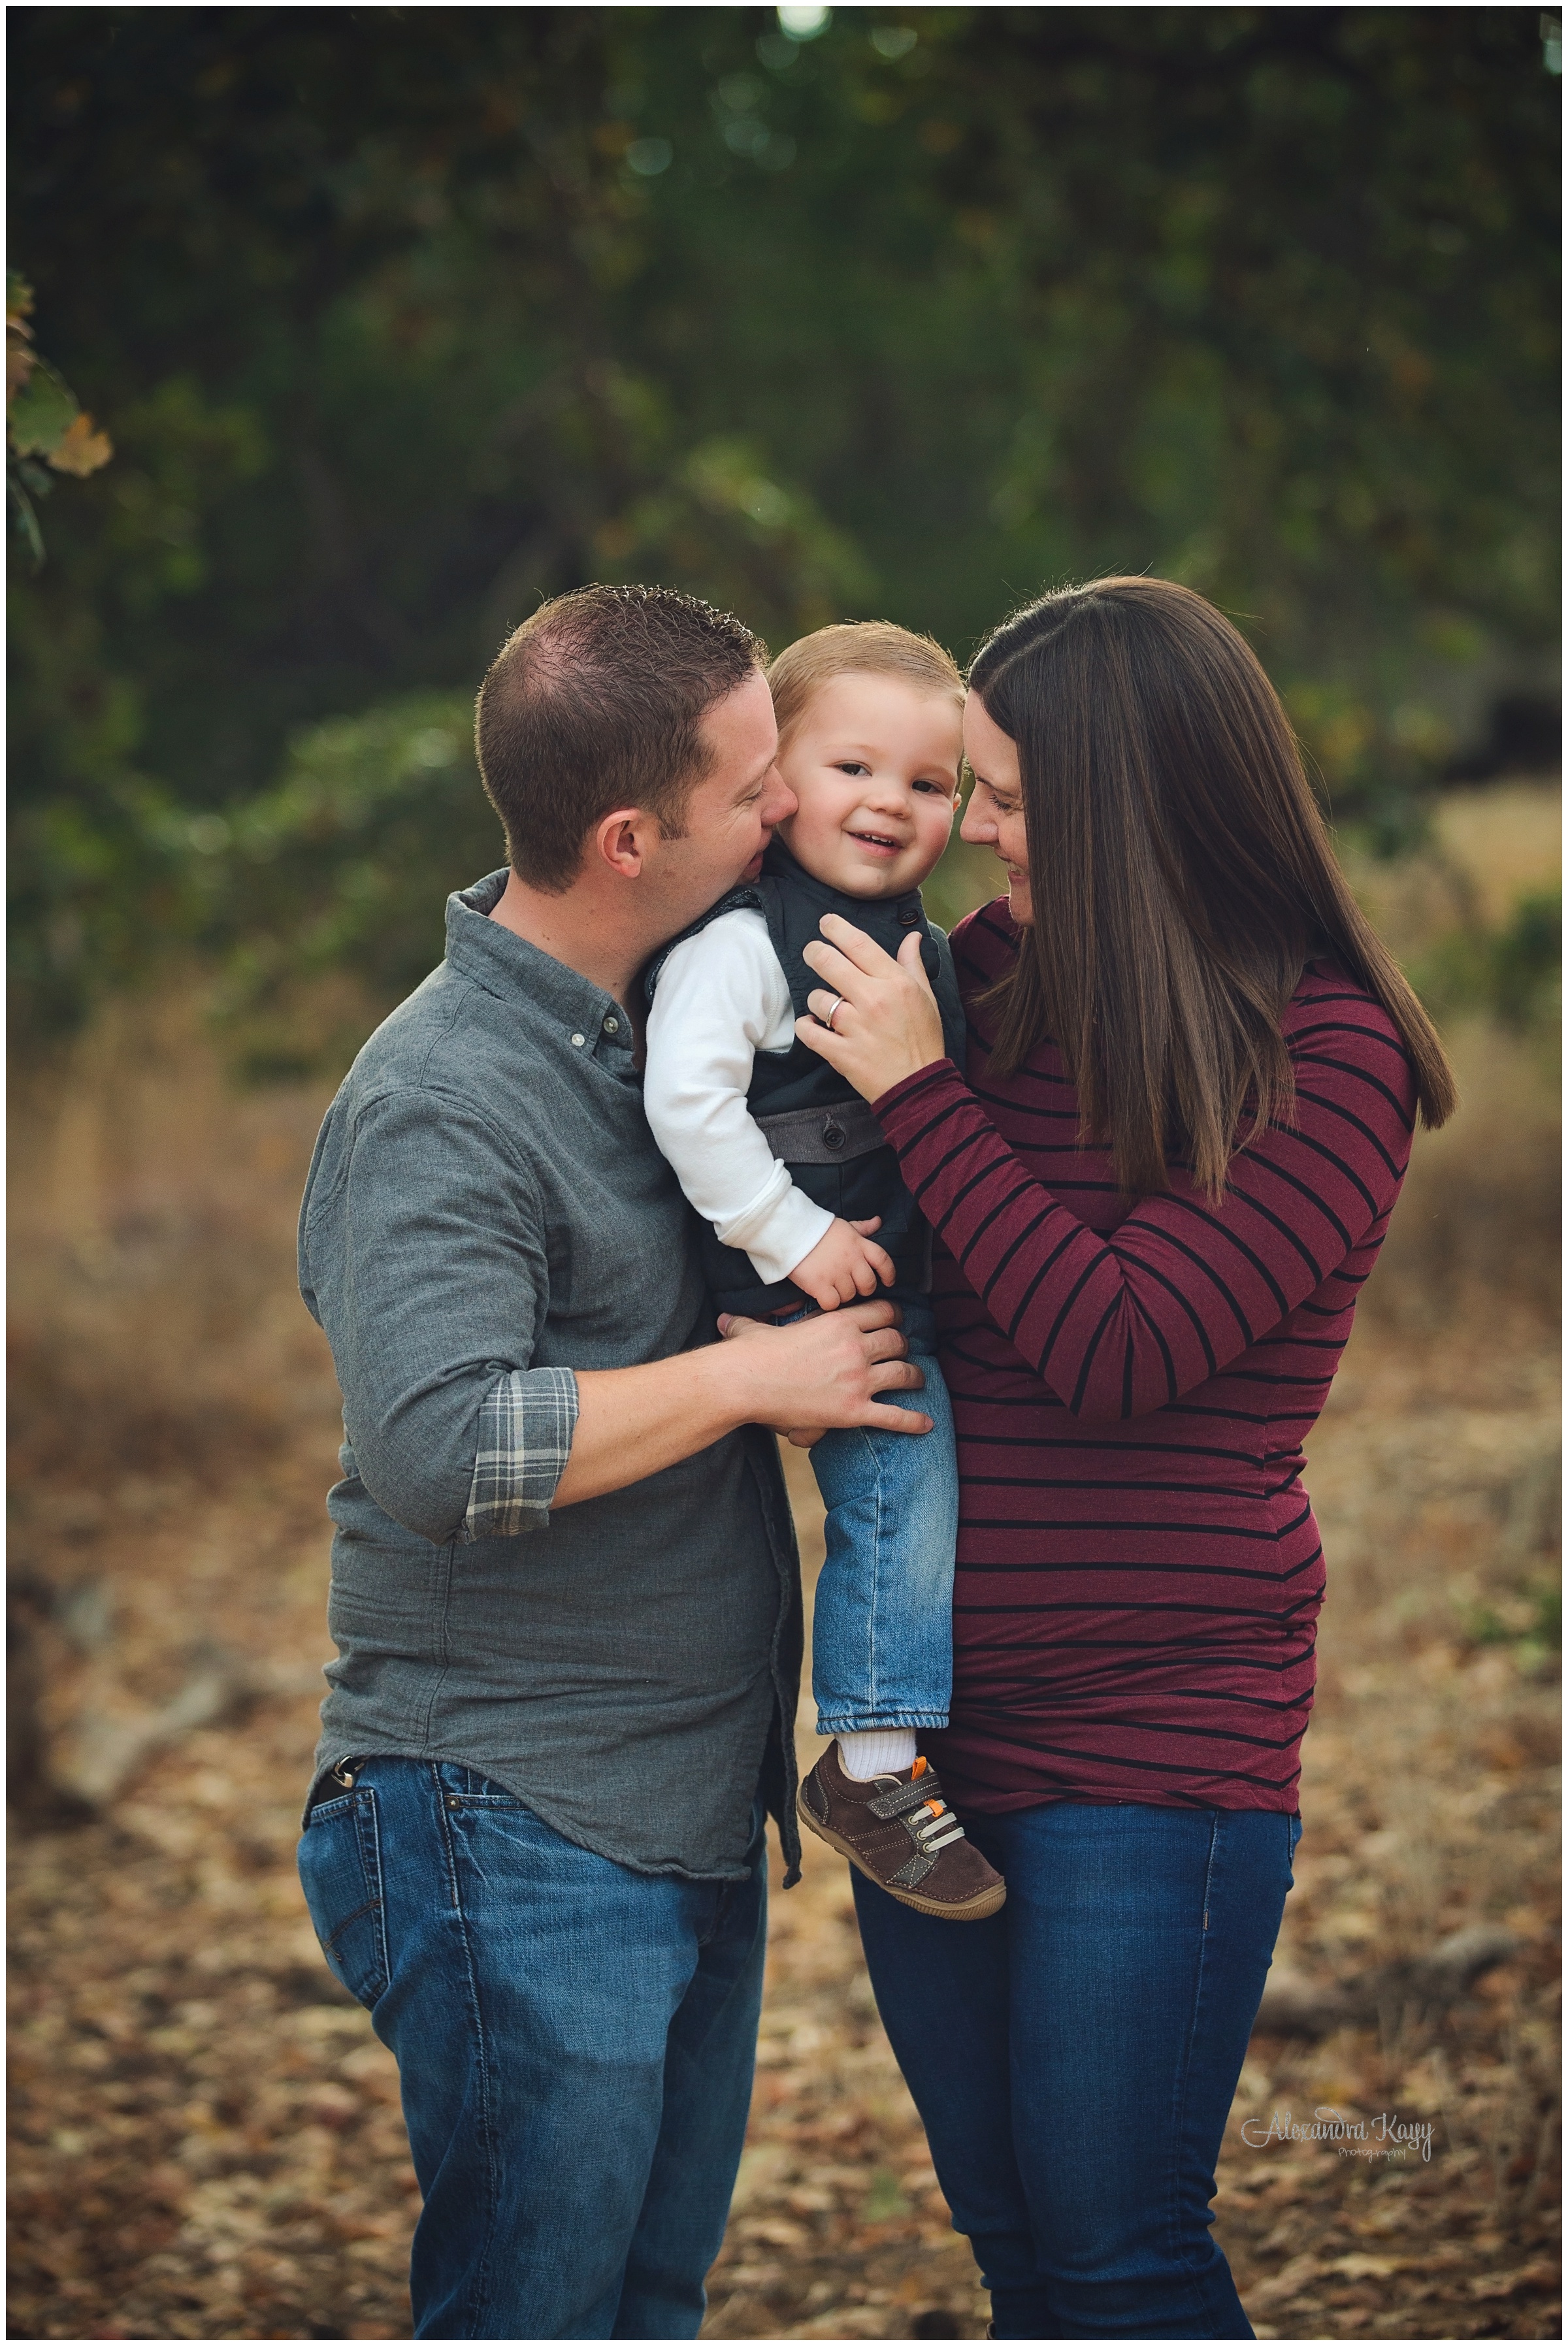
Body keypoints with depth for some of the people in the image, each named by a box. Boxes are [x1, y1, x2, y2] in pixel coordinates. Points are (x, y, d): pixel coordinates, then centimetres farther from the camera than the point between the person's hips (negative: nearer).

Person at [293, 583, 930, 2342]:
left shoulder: (680, 1016, 11)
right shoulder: (438, 1105, -18)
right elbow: (438, 1445, -29)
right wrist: (751, 1376, -21)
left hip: (695, 1806, 9)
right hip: (516, 1827, -9)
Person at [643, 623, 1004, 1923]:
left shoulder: (917, 942, 11)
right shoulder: (742, 941, -17)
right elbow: (689, 1097, -26)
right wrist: (793, 1236, -24)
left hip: (903, 1269, 9)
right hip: (803, 1283, -9)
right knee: (901, 1477, -13)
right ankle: (871, 1764, -3)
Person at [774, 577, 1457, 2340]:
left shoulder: (1325, 1054, -11)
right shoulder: (994, 983, 6)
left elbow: (1116, 1349, -20)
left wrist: (921, 1094, -16)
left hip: (1156, 1743, -6)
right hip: (936, 1728, 7)